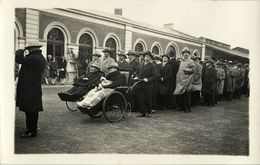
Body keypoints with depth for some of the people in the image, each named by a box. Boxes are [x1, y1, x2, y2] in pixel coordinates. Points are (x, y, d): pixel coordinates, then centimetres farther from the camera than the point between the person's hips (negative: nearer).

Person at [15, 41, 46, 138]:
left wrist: (20, 52, 1)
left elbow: (19, 60, -18)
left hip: (29, 89, -10)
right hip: (35, 87, 10)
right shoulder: (42, 58, 13)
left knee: (30, 111, -4)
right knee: (33, 110, 17)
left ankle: (32, 131, 3)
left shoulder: (33, 58, -19)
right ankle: (31, 128, 29)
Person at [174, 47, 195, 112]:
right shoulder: (181, 61, 17)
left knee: (187, 95, -2)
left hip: (187, 80, -6)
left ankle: (188, 108, 5)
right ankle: (182, 107, 20)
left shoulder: (190, 61, -4)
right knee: (182, 95, 10)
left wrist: (185, 70, -15)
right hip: (181, 80, 7)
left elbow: (193, 70, -12)